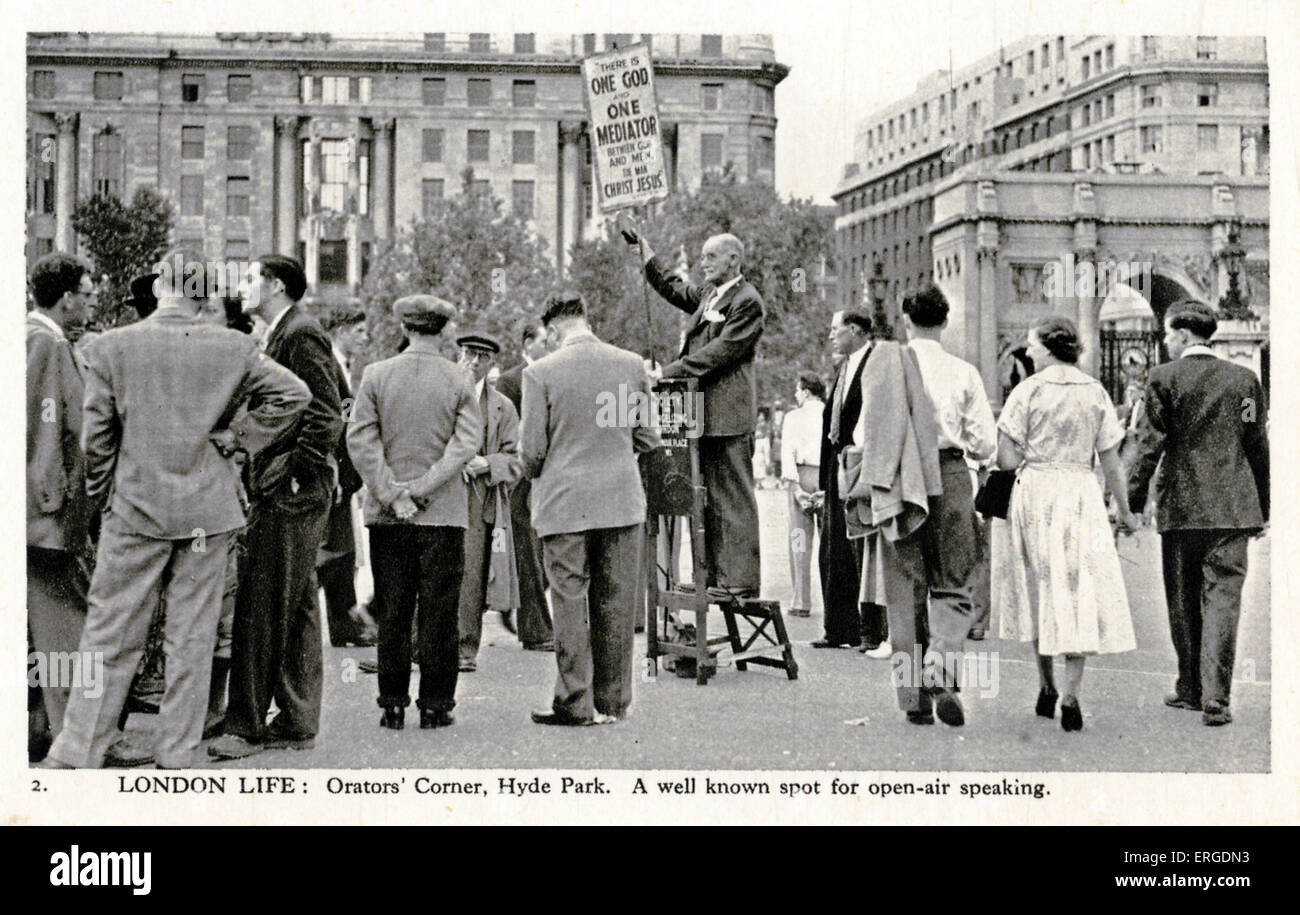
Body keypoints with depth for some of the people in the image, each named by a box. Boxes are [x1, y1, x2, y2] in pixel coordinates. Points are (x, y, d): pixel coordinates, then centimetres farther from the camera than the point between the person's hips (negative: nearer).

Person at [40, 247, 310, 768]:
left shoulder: (112, 347, -4)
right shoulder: (233, 349, -2)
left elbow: (95, 435, -1)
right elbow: (293, 393, -2)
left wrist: (98, 499, 12)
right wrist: (237, 438, 4)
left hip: (135, 509, 0)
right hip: (208, 513, 1)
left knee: (109, 636, 6)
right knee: (192, 638, 8)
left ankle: (76, 757, 8)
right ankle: (176, 757, 13)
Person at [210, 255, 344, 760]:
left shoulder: (302, 335, -12)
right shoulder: (284, 335, 19)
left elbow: (326, 417, -18)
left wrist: (294, 470, -18)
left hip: (292, 491, -10)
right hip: (282, 492, 10)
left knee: (261, 606, -8)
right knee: (296, 606, 12)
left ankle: (246, 726, -5)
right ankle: (296, 722, 18)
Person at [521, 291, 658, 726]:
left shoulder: (540, 373, -9)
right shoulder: (632, 365, 1)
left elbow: (532, 450, -7)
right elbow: (647, 437, 5)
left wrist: (537, 478, 15)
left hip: (564, 504, -3)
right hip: (623, 501, 3)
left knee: (570, 603, 3)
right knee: (616, 603, 9)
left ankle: (575, 703, 6)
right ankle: (612, 701, 17)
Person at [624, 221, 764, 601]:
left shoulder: (747, 302, -9)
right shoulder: (708, 295, 18)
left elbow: (719, 351, -17)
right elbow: (672, 286, 33)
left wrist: (669, 371, -18)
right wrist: (640, 245, 29)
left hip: (728, 415, -9)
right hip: (704, 413, 9)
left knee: (734, 498, -7)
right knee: (710, 499, 10)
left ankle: (740, 581, -5)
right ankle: (716, 577, 15)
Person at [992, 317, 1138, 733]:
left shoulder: (1028, 390, -5)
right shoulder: (1096, 391, 3)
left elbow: (1007, 459, -7)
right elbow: (1111, 461, 6)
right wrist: (1124, 511, 15)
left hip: (1035, 493, -1)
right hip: (1082, 495, 1)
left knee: (1040, 588, 12)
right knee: (1080, 591, 2)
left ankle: (1047, 687, 20)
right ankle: (1070, 696, -6)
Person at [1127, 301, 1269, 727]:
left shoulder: (1163, 378, -4)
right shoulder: (1244, 379, 4)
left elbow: (1149, 445, -6)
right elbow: (1258, 447, 7)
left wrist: (1132, 501, 0)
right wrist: (1263, 509, 14)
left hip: (1180, 506, -1)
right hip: (1232, 508, 1)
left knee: (1184, 602, 11)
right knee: (1222, 599, 0)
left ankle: (1191, 688, 21)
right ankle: (1215, 699, -5)